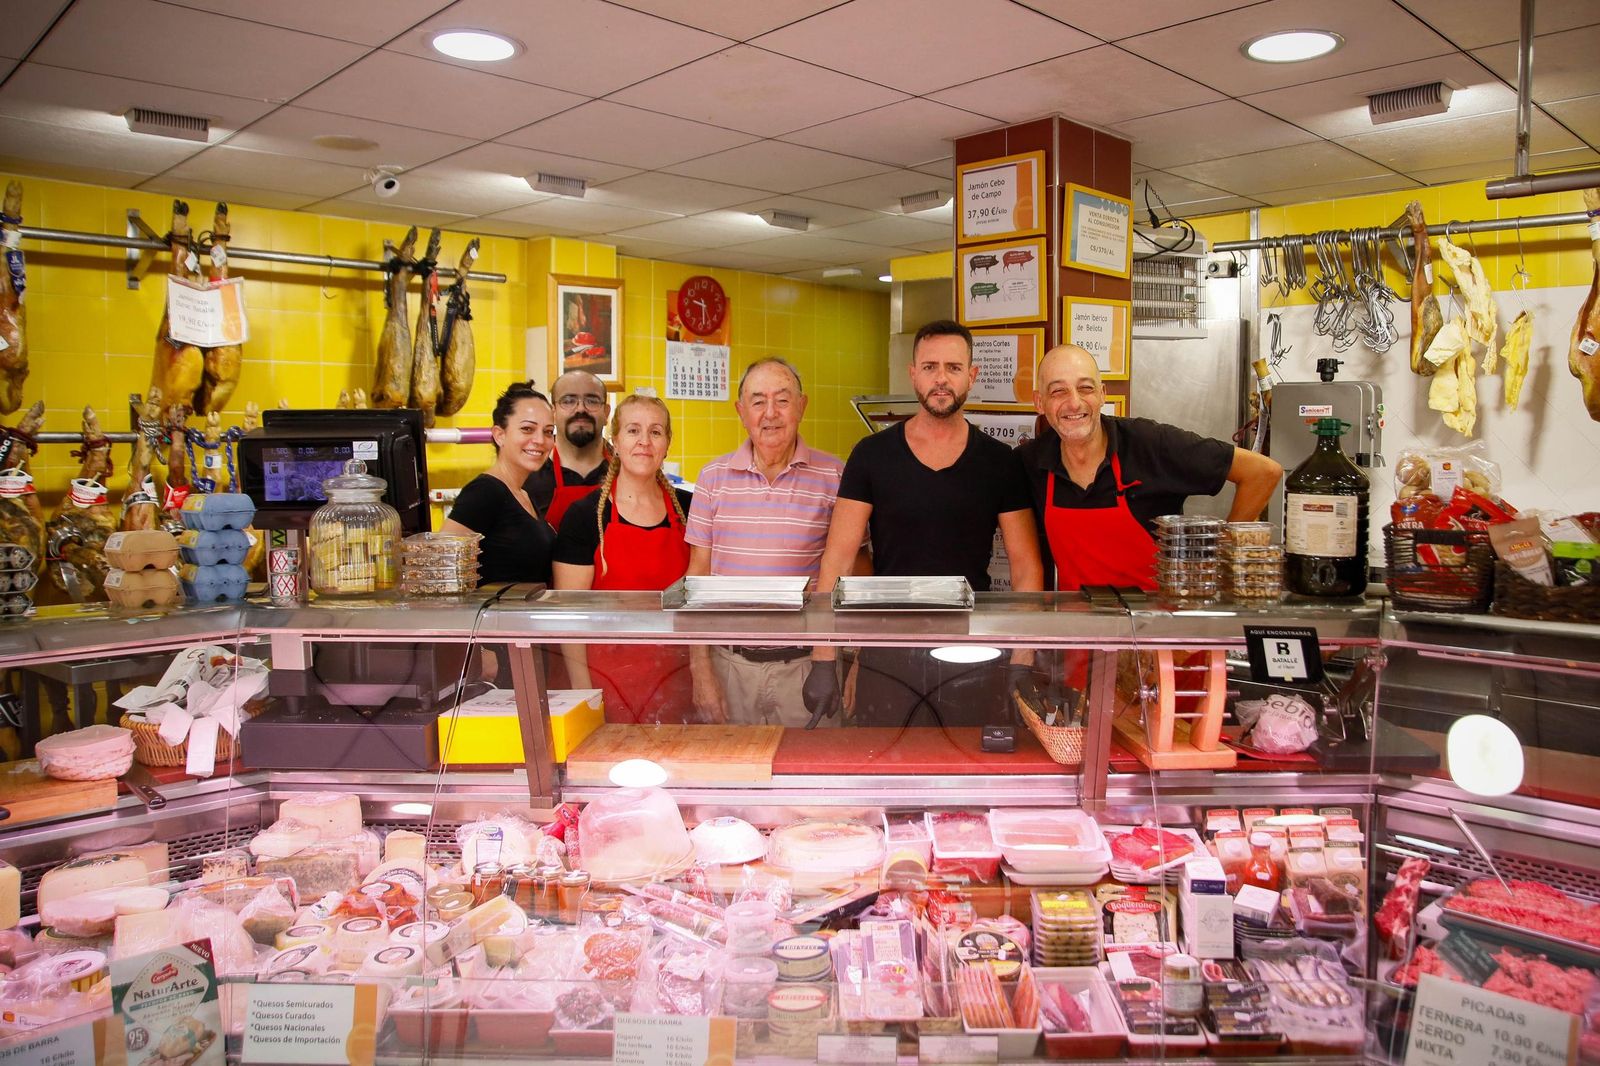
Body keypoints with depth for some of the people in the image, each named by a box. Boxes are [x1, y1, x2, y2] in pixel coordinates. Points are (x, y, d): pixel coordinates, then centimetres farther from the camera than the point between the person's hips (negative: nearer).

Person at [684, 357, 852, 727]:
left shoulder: (833, 477, -3)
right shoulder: (714, 476, 2)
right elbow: (698, 574, 4)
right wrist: (701, 669, 0)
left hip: (807, 666, -1)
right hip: (729, 664, 2)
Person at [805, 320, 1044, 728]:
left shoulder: (1000, 463, 1)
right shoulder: (872, 456, -1)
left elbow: (1026, 568, 1)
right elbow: (838, 559, -3)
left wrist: (1022, 663, -8)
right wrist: (822, 660, -10)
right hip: (887, 648, 0)